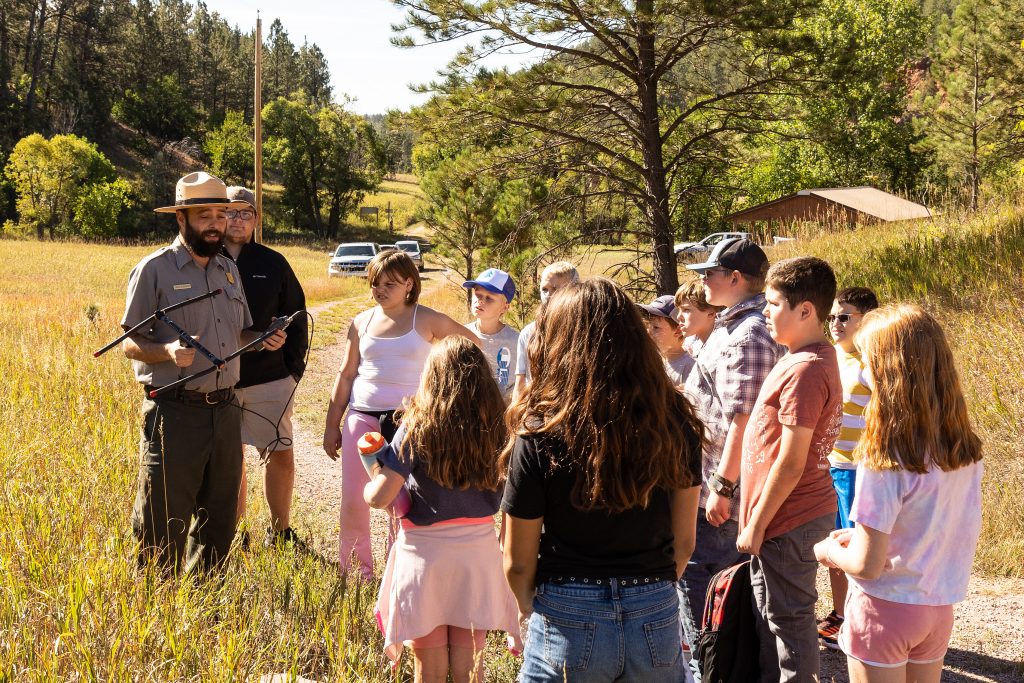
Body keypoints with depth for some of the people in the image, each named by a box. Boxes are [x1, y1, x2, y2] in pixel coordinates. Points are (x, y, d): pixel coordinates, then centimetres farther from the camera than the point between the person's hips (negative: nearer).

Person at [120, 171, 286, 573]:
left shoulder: (229, 269, 14)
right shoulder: (155, 269, -5)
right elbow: (130, 343, -6)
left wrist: (263, 340, 0)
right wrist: (169, 350, -26)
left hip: (224, 410, 6)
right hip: (174, 413, -6)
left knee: (220, 521, 14)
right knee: (165, 525, -2)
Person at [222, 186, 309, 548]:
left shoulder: (273, 264, 5)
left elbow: (296, 317, 11)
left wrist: (294, 366, 3)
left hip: (270, 380, 1)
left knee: (281, 456, 2)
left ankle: (280, 533, 17)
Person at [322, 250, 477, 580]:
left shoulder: (427, 320, -1)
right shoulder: (362, 322, 7)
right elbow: (346, 376, 12)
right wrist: (332, 425, 11)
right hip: (362, 416, 3)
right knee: (353, 501, 1)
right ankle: (353, 571, 19)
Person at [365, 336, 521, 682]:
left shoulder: (417, 428, -14)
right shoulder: (496, 428, -6)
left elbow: (379, 497, -16)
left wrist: (371, 481, 3)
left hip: (426, 554, -2)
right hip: (478, 553, 3)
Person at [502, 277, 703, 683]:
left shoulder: (540, 437, -15)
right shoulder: (675, 424, -6)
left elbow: (518, 563, -7)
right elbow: (684, 543, 4)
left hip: (570, 623, -3)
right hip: (658, 621, 3)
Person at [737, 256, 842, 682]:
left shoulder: (805, 370, -21)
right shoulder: (815, 359, 11)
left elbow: (790, 463, -22)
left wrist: (756, 524, -15)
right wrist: (757, 518, 19)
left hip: (787, 521, -10)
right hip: (798, 515, 10)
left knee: (788, 620, 0)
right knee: (773, 615, 19)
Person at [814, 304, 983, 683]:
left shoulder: (884, 460, -24)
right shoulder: (966, 450, -5)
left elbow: (867, 566, -22)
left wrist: (830, 552, -1)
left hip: (886, 609, -6)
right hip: (938, 608, 6)